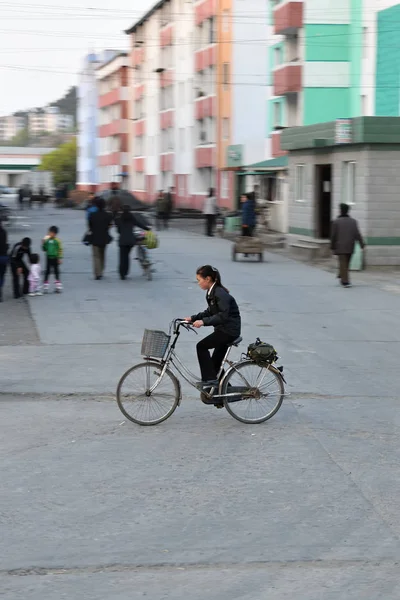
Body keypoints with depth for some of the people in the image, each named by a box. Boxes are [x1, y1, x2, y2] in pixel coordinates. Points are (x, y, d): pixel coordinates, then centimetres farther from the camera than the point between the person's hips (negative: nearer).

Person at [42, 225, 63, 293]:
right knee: (47, 272, 5)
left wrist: (60, 258, -9)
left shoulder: (57, 240, -8)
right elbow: (44, 249, 5)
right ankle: (45, 287, 10)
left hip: (55, 258, -3)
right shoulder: (47, 240, 2)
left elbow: (60, 249, -7)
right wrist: (43, 243, -10)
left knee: (56, 271, 6)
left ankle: (58, 287, 15)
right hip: (48, 258, 3)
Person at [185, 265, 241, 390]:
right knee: (215, 363, 13)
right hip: (223, 329, 10)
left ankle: (210, 379, -10)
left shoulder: (221, 294, -20)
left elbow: (223, 315, -28)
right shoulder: (212, 292, 9)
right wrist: (193, 318, 9)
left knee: (202, 346, -14)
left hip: (230, 330, -10)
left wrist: (203, 322, -32)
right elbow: (210, 312, 19)